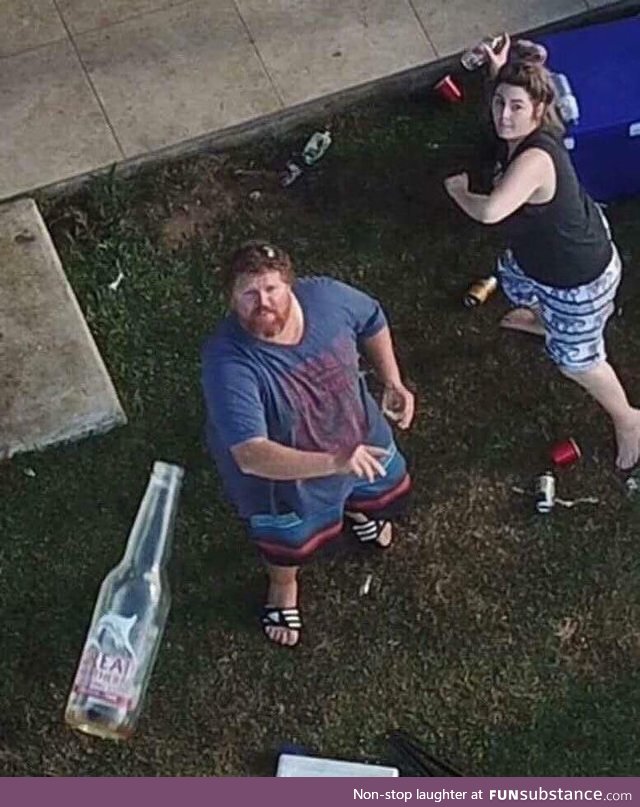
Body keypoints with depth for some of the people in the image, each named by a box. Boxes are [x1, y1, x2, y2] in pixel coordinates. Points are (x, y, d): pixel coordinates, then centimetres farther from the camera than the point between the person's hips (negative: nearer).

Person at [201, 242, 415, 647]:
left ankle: (356, 508, 69)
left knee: (389, 491, 31)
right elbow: (250, 456, -47)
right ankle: (284, 589, 61)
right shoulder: (228, 363, -41)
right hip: (284, 472, -4)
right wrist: (333, 463, -55)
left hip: (357, 432, 4)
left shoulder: (325, 296, -27)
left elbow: (372, 320, -3)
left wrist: (392, 381, -9)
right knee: (290, 542, 25)